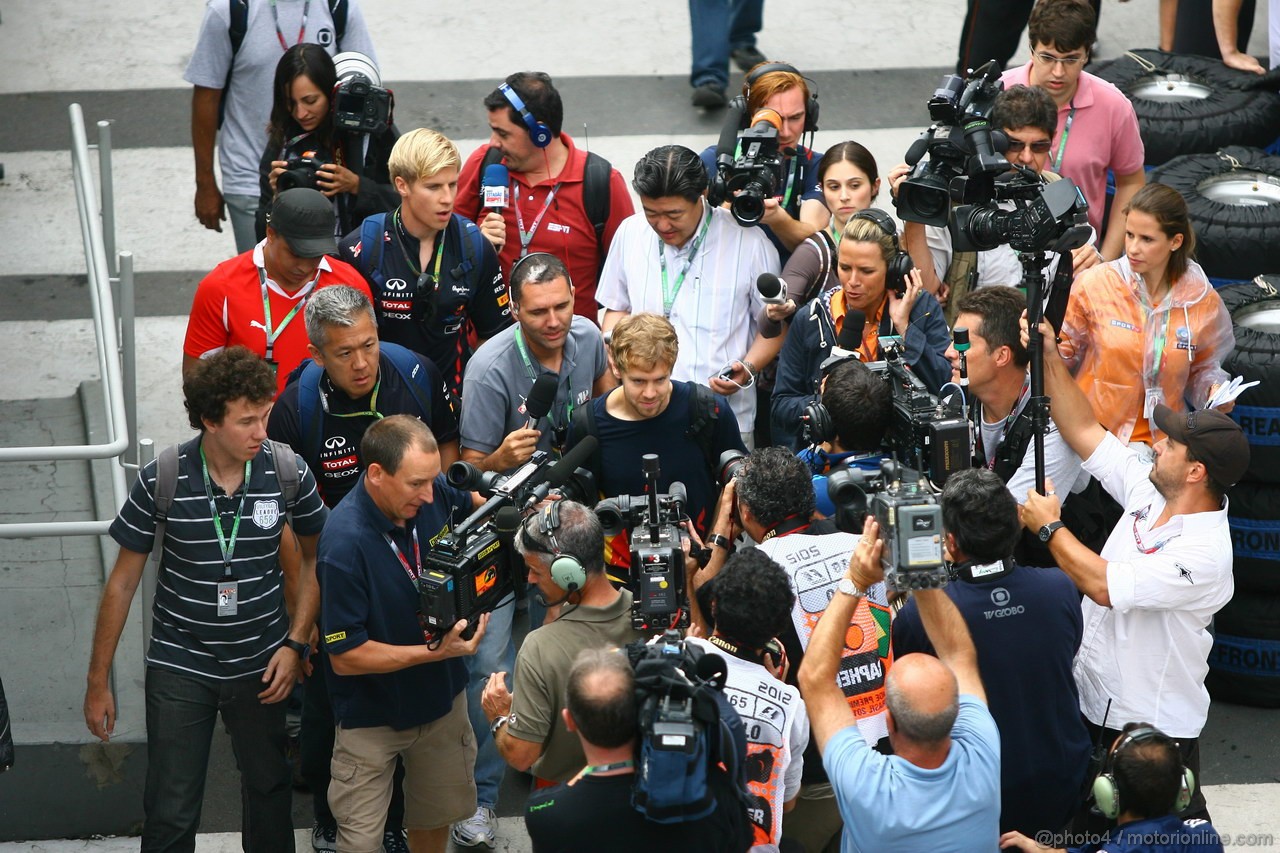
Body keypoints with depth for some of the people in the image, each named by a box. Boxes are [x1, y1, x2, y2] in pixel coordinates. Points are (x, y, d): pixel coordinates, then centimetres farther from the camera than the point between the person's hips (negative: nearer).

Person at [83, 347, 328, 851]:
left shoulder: (288, 473, -13)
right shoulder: (161, 481, -17)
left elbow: (314, 557, 4)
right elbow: (123, 582, -6)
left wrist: (295, 644, -5)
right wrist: (98, 682, -2)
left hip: (261, 663, 2)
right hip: (179, 664, -2)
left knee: (268, 790, 18)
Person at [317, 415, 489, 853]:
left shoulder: (434, 493, -15)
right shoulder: (345, 544, -32)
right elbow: (345, 657, -26)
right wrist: (435, 651, -28)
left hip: (443, 696, 6)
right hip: (372, 714, -6)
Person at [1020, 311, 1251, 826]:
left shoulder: (1205, 553, -29)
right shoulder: (1150, 492, -4)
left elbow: (1104, 586, -31)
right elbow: (1085, 432, 2)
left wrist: (1050, 527, -19)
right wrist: (1050, 358, -5)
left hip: (1154, 728, -8)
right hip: (1091, 703, 8)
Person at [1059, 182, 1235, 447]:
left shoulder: (1203, 301, 2)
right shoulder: (1095, 284, -4)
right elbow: (1065, 349, 6)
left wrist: (1214, 390, -3)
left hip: (1161, 440, 1)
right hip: (1090, 432, -1)